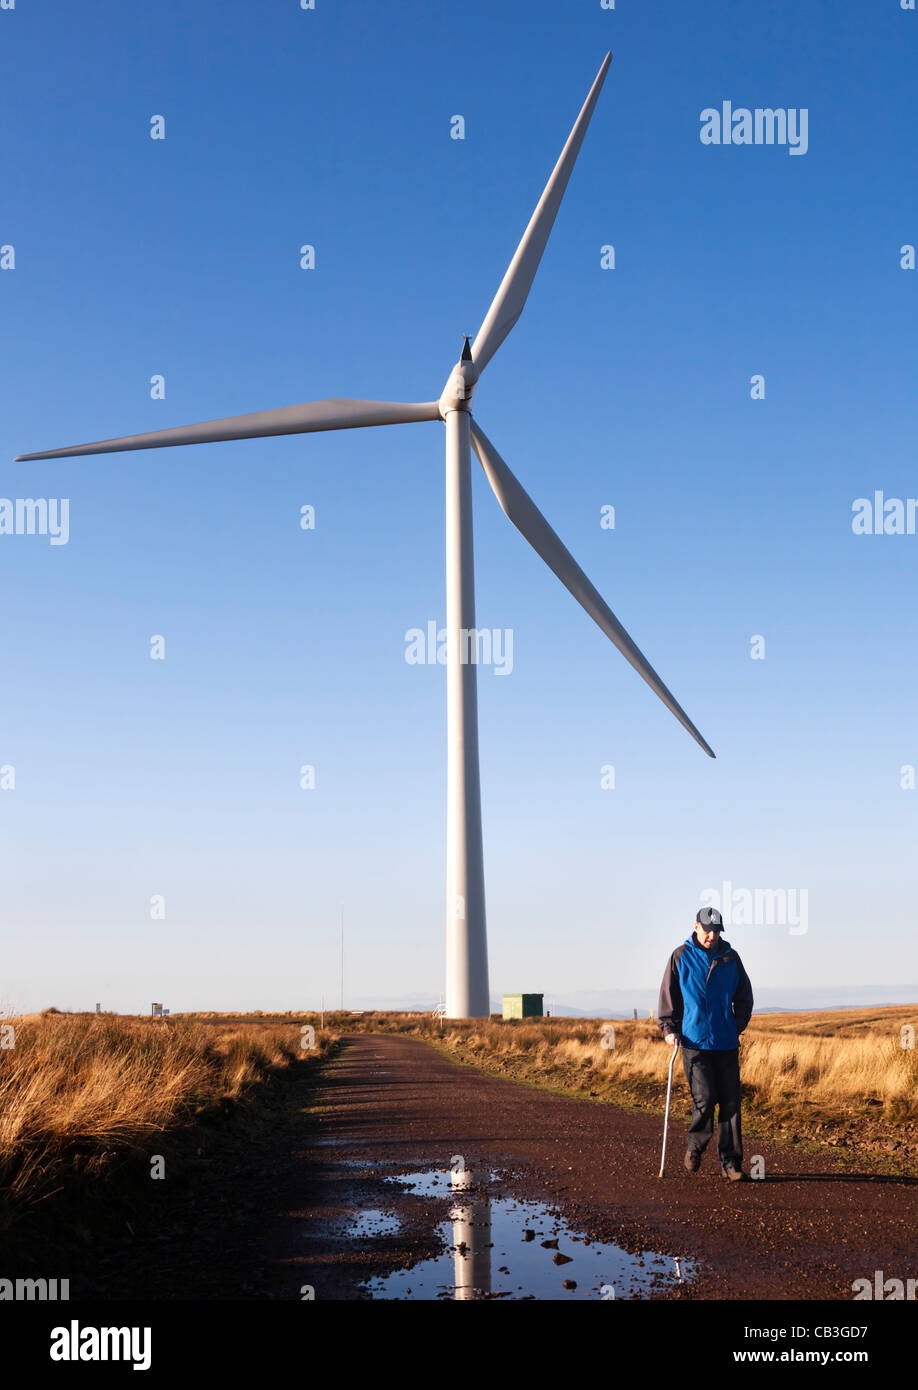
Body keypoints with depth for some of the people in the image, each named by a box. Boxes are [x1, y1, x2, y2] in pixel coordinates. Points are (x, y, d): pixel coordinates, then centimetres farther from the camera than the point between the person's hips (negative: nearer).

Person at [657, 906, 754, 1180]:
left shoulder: (730, 957, 8)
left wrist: (739, 1024, 8)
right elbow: (668, 995, 6)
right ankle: (695, 1145, 17)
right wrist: (668, 1029, -1)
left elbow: (744, 995, 19)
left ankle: (730, 1162, 6)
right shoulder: (681, 957, 1)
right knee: (704, 1099, -9)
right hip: (694, 1041, -3)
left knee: (731, 1101, -1)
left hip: (727, 1043, 3)